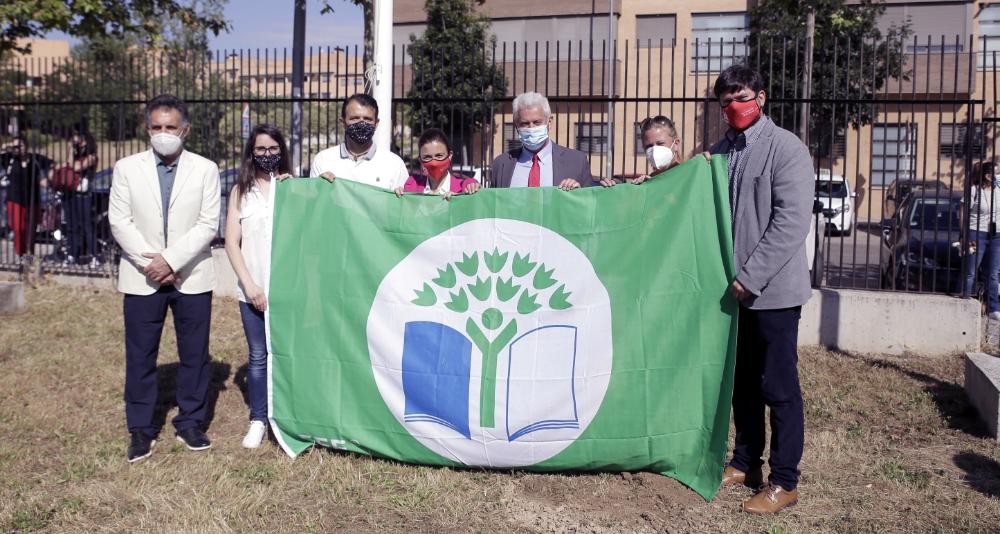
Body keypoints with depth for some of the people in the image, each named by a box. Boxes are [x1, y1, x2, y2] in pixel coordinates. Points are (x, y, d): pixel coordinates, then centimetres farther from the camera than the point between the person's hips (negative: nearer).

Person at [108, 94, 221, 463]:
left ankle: (190, 423, 20)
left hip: (191, 277, 0)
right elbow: (119, 222, 0)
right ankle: (141, 429, 17)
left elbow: (208, 224, -5)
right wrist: (150, 263, -10)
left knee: (194, 354, 6)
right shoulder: (127, 168, 5)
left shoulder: (205, 169, 2)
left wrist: (172, 260, -14)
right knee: (140, 356, 5)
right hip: (142, 278, 1)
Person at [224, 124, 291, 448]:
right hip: (253, 290, 1)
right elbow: (232, 242, 3)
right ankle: (258, 421, 16)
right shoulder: (241, 191, 8)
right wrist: (249, 285, -6)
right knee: (258, 356, 5)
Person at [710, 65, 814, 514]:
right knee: (742, 382, 15)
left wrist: (753, 276, -17)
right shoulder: (720, 152, 10)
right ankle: (745, 462, 30)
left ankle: (784, 481, 13)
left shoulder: (785, 148, -8)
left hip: (773, 290, -6)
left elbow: (791, 222, -16)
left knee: (779, 387, 1)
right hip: (734, 288, 6)